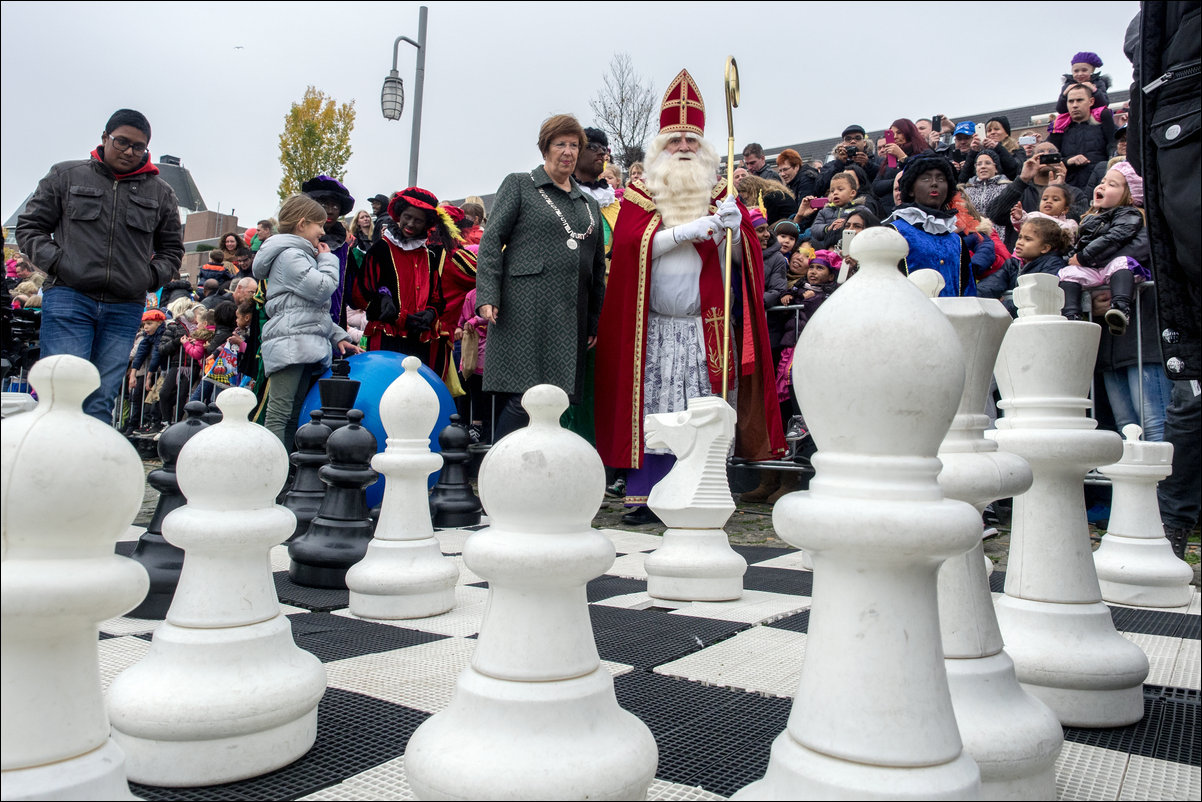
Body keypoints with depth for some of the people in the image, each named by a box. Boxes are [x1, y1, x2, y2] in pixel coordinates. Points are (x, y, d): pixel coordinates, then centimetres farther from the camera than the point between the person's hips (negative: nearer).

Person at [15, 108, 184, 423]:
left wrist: (150, 276, 5)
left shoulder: (161, 193, 15)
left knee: (101, 401, 1)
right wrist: (55, 261, -4)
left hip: (125, 309, 2)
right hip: (68, 298, -2)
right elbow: (29, 226, 13)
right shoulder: (66, 176, 11)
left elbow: (172, 249, 23)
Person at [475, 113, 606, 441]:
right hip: (525, 309, -5)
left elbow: (598, 266, 23)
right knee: (522, 397, -12)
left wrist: (595, 320, 17)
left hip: (570, 316, 5)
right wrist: (487, 296, -12)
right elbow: (491, 241, 0)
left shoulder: (590, 204, 23)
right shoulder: (519, 185, 9)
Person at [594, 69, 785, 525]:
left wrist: (733, 228, -16)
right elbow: (630, 241, -8)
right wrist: (687, 231, -15)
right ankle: (644, 496, 5)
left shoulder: (720, 193, 13)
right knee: (650, 405, -3)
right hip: (653, 320, -1)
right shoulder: (640, 193, 9)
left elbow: (743, 255, 6)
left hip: (706, 321, 1)